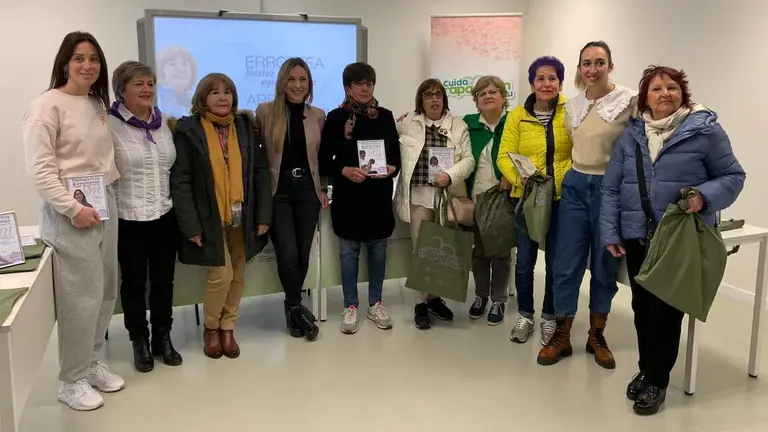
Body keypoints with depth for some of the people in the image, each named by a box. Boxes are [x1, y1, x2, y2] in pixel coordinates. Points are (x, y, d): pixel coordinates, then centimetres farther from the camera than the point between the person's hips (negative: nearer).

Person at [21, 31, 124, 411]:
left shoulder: (98, 104, 14)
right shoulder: (48, 105, -9)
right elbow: (39, 169, -15)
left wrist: (106, 199, 6)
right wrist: (73, 208, -18)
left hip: (105, 204, 7)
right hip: (70, 212, -7)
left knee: (105, 292, 13)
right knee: (82, 296, -4)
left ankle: (94, 362, 29)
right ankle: (71, 381, 12)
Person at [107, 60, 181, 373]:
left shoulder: (163, 121, 8)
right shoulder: (110, 125, -9)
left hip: (165, 216, 4)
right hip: (129, 219, -4)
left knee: (163, 280, 13)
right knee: (134, 282, 10)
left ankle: (163, 338, 29)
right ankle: (139, 342, 25)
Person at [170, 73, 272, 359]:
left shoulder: (245, 127, 5)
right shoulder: (188, 131, -6)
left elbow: (261, 172, 5)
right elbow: (180, 181, -10)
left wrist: (263, 215, -1)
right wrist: (191, 225, -16)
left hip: (242, 216, 4)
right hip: (210, 218, -4)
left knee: (238, 275, 9)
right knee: (221, 275, -7)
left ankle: (227, 328, 26)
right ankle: (211, 328, 18)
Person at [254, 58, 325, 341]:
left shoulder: (318, 115, 6)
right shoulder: (265, 112, -3)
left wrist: (323, 189, 8)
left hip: (308, 190, 3)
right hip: (278, 191, -3)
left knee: (303, 254, 7)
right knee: (288, 255, -9)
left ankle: (292, 307, 29)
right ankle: (297, 308, 14)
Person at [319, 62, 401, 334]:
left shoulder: (385, 116, 5)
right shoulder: (336, 118, -2)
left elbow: (396, 155, 8)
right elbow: (324, 160, -3)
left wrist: (392, 169, -13)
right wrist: (345, 171, -18)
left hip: (379, 196, 2)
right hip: (348, 196, -2)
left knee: (378, 249, 11)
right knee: (349, 251, 6)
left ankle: (375, 304, 25)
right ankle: (351, 306, 20)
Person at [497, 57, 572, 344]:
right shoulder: (517, 116, 1)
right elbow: (505, 156, -4)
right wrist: (519, 178, -22)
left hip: (562, 197, -1)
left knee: (556, 262, 9)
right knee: (524, 260, 9)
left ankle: (549, 317, 28)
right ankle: (525, 315, 28)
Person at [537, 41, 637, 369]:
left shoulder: (630, 101, -7)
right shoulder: (572, 106, 8)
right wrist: (570, 176, 14)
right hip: (575, 187, 4)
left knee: (604, 267, 9)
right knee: (566, 265, 3)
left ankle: (596, 337, 25)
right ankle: (561, 337, 16)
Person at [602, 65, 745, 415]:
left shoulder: (705, 129, -5)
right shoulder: (631, 134, 6)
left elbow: (732, 176, -2)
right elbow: (611, 188, 5)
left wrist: (705, 196, -22)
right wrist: (610, 233, -2)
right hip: (637, 237, 4)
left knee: (666, 309, 1)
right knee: (642, 307, 12)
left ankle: (657, 380, 18)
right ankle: (645, 369, 32)